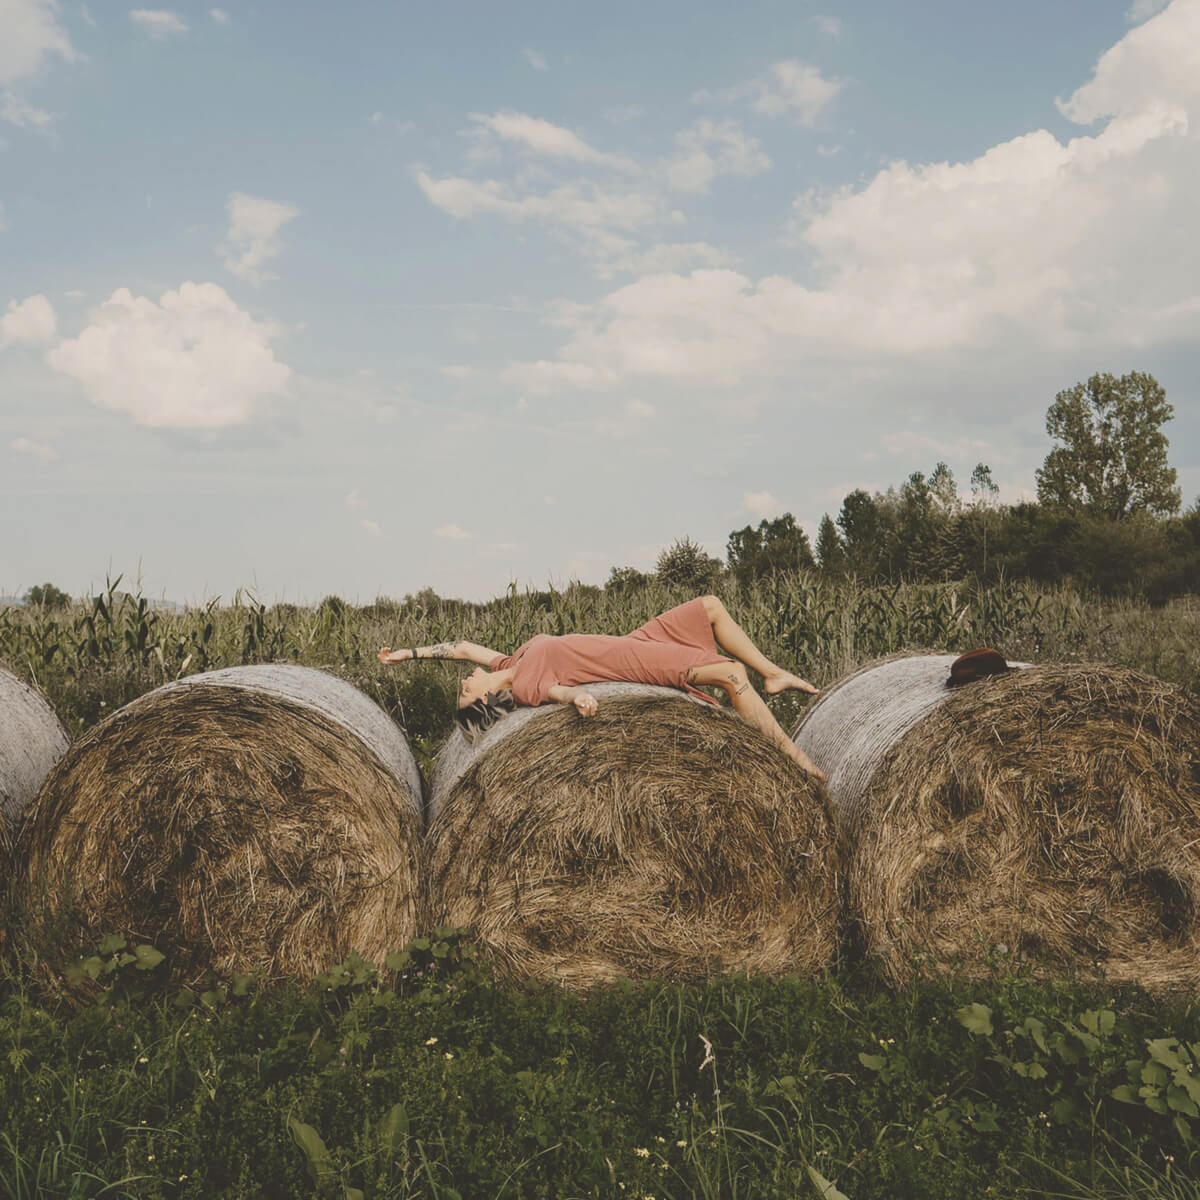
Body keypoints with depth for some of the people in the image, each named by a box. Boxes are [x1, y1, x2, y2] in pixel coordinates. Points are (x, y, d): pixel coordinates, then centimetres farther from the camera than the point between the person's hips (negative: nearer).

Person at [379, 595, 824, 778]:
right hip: (640, 662, -9)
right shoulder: (526, 688, -19)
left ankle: (774, 675, 18)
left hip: (631, 642, 9)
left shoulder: (505, 667, 3)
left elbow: (463, 647, 11)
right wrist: (581, 697, -52)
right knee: (732, 675, -23)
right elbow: (568, 690, -30)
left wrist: (408, 653, 8)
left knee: (711, 606, 11)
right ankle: (791, 754, -8)